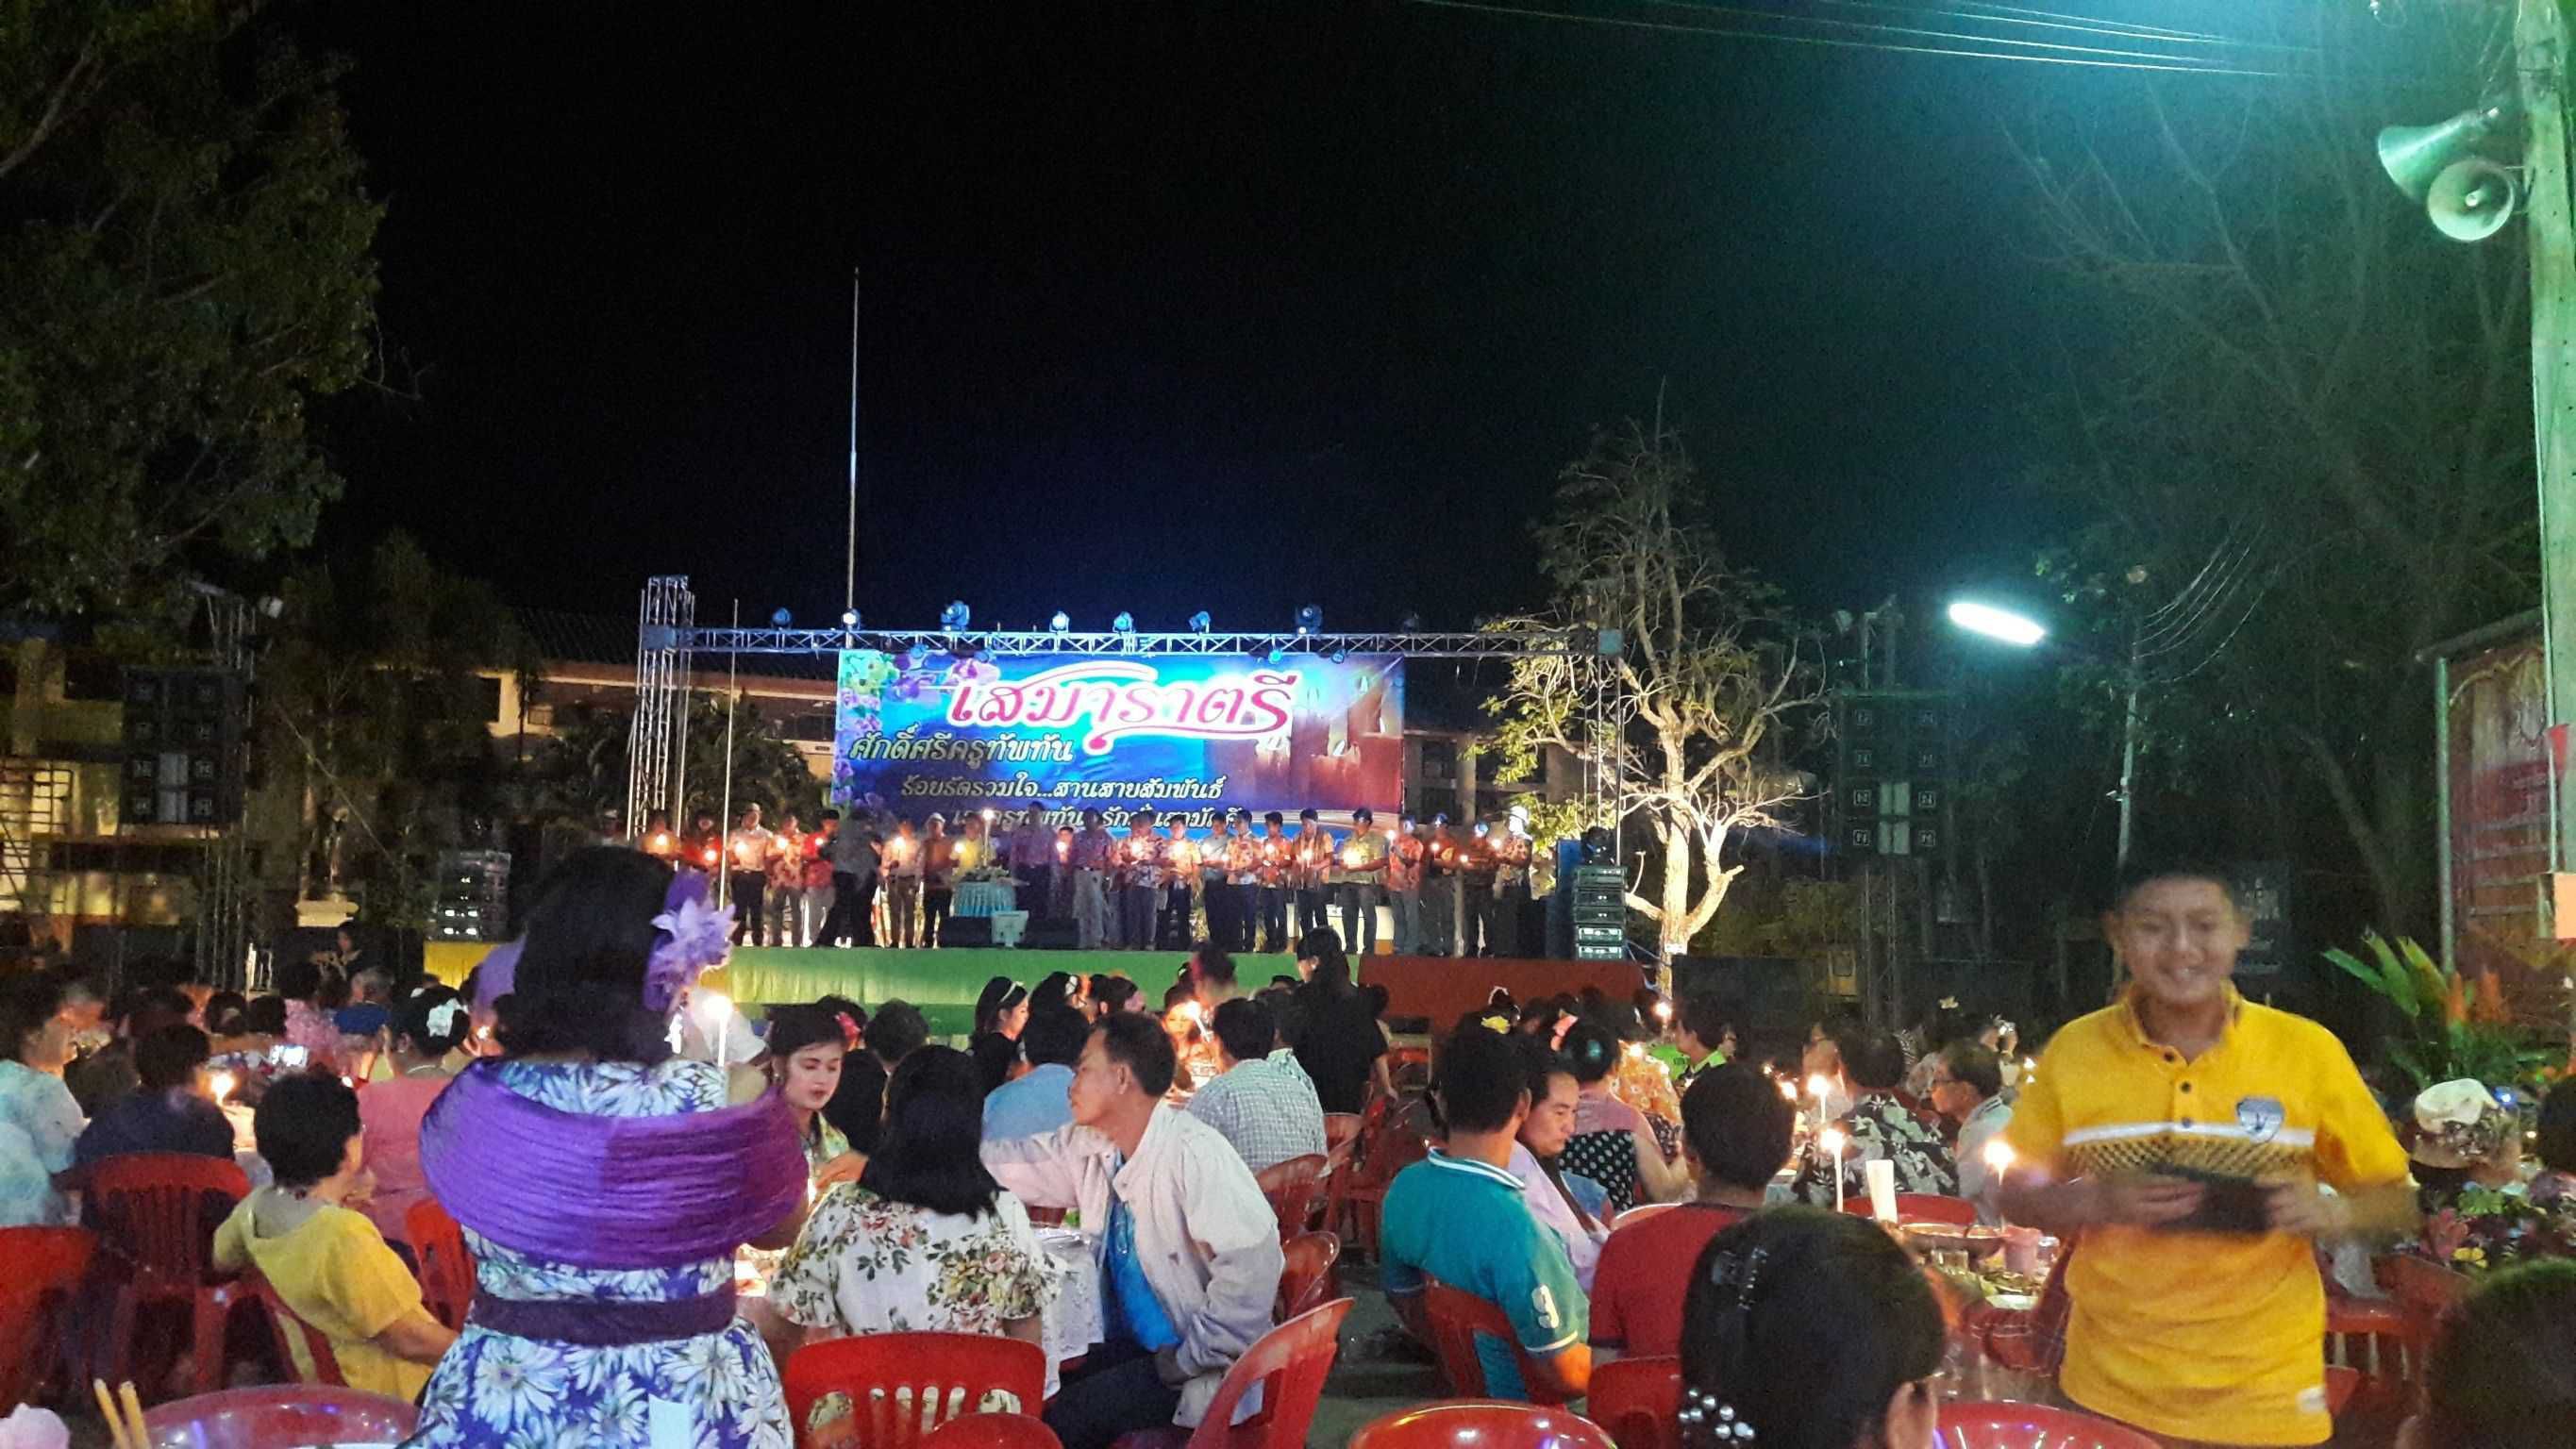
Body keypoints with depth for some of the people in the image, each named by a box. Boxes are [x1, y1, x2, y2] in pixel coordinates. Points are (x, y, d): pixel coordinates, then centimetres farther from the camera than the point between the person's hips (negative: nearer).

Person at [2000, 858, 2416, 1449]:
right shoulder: (2074, 1049, -6)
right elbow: (2018, 1196, 2)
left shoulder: (2307, 1049, -7)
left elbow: (2395, 1202, 2)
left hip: (2267, 1393, 0)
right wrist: (2098, 1202, -18)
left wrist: (2331, 1212, -19)